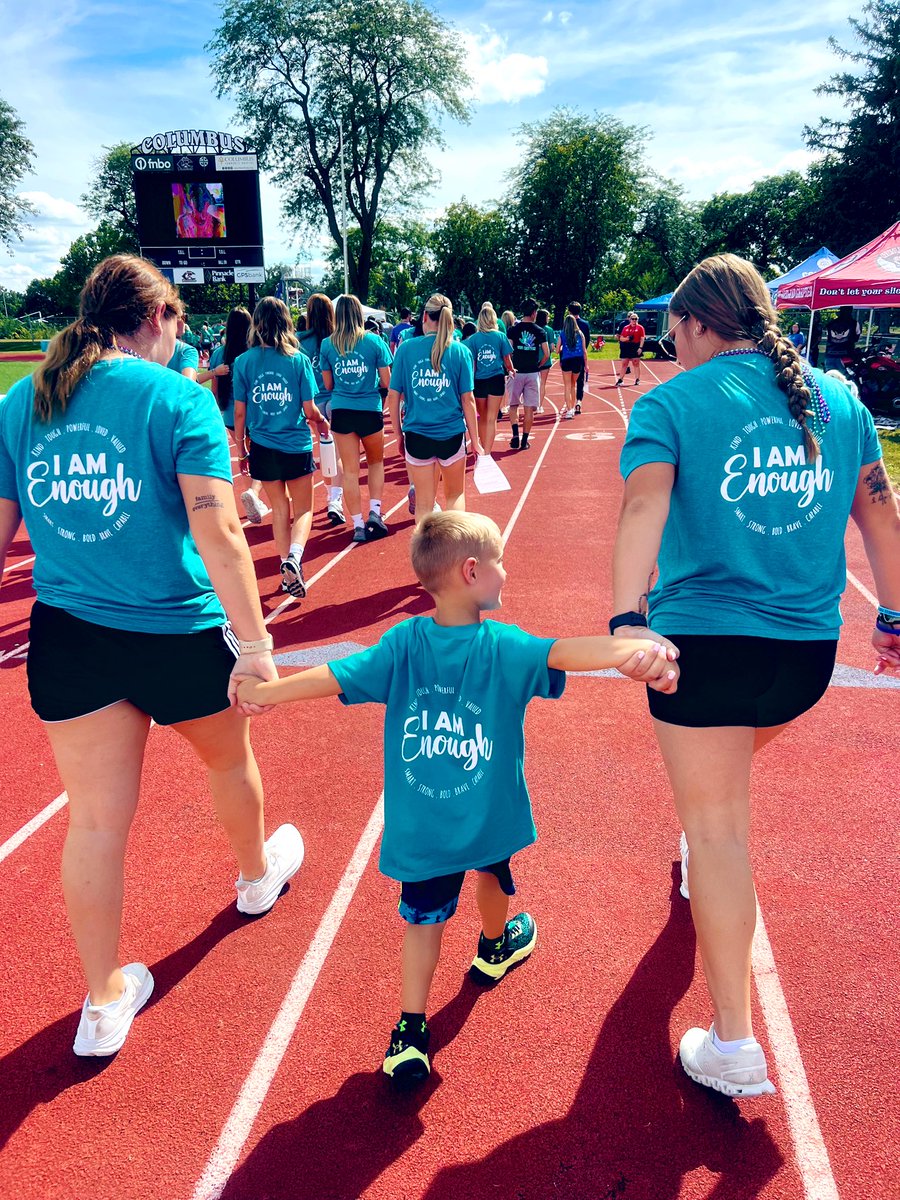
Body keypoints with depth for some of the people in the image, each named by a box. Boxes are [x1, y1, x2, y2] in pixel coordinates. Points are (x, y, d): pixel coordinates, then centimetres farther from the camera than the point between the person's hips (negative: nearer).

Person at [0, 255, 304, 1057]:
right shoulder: (177, 398, -11)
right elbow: (217, 530, -19)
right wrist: (255, 644, -18)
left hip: (66, 637, 4)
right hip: (179, 632, -3)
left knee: (95, 818, 11)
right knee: (229, 758, 25)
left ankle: (105, 1001, 25)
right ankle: (259, 874, 51)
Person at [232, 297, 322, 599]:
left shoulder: (244, 361, -4)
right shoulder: (299, 360, -7)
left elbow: (239, 412, -1)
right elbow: (310, 410, -5)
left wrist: (241, 448, 11)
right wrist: (322, 421, 18)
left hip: (263, 446, 2)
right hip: (297, 446, -1)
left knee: (279, 509, 17)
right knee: (303, 509, 11)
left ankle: (288, 572, 18)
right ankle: (294, 555, -16)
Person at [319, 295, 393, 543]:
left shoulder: (327, 344, 0)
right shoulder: (374, 341, -4)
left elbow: (328, 385, 6)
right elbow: (386, 381, -2)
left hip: (341, 411, 1)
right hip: (370, 410, -1)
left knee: (350, 471, 6)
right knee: (376, 462, 20)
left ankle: (358, 525, 7)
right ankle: (375, 512, 7)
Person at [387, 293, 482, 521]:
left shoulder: (406, 348, -2)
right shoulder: (460, 351, -3)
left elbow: (393, 397, -1)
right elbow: (468, 400, -1)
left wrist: (399, 435, 10)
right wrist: (475, 441, 7)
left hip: (416, 434, 0)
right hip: (452, 433, 0)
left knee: (423, 504, 10)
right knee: (455, 495, 20)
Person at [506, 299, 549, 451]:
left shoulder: (513, 330, -2)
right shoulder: (539, 331, 0)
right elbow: (546, 355, -2)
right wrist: (538, 366, 12)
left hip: (516, 373, 0)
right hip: (533, 373, 0)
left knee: (513, 405, 14)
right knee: (529, 408, 6)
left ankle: (515, 434, -4)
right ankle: (524, 440, 8)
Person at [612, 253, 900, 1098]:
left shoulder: (671, 403, -5)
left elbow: (645, 504, -22)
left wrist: (626, 617, -32)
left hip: (705, 640, -5)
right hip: (809, 651, 6)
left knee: (715, 825, 4)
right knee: (728, 776, 33)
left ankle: (733, 1047, 10)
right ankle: (702, 867, 59)